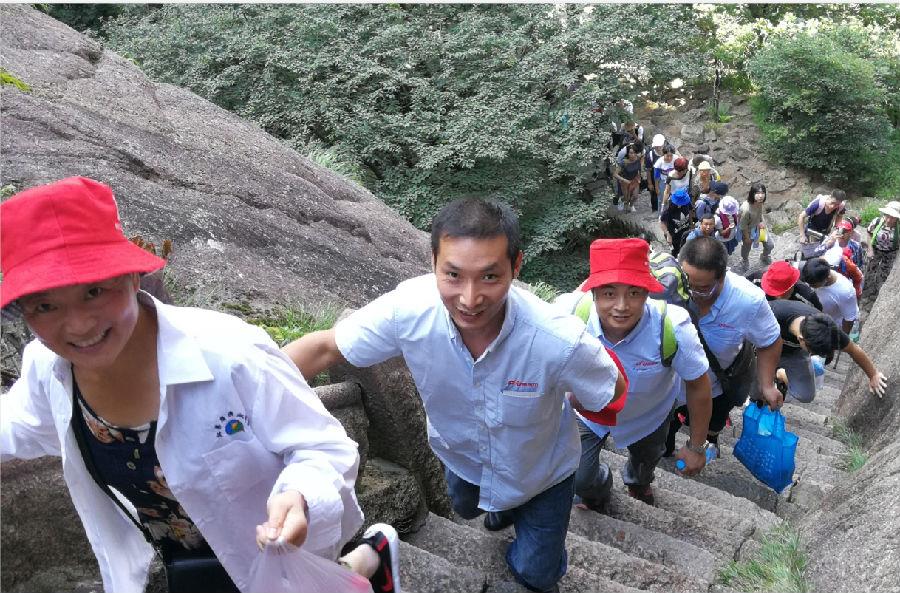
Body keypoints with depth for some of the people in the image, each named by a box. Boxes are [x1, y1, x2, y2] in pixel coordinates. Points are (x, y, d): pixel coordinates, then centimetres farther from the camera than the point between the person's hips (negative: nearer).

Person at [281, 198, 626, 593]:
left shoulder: (559, 341, -43)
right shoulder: (409, 308, -37)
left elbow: (614, 391, -20)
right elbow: (325, 348, -22)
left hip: (541, 469, -2)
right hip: (462, 457, 3)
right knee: (466, 509, 36)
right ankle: (505, 506, 69)